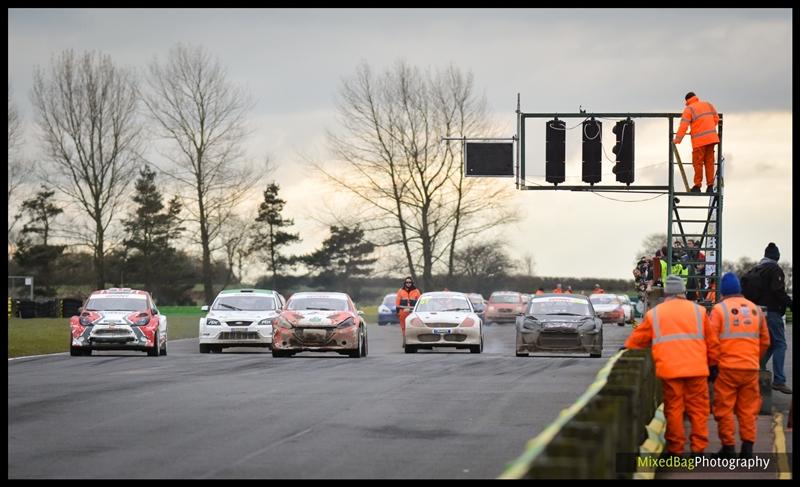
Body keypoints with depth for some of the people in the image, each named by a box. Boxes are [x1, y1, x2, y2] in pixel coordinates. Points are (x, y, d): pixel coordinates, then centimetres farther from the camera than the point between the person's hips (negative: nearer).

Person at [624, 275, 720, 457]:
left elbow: (637, 340, 17)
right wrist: (713, 364, 23)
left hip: (669, 369, 0)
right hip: (697, 368, 0)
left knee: (673, 409, 5)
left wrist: (627, 349, 36)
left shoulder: (654, 314, 10)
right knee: (698, 409, 5)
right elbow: (712, 342, 13)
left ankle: (676, 450, 6)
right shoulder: (698, 311, 11)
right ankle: (698, 448, 2)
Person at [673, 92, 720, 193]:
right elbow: (716, 118, 19)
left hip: (699, 140, -5)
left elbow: (683, 126, -12)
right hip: (711, 138, 5)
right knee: (709, 162, 9)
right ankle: (710, 186, 8)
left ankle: (697, 186, 4)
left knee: (697, 163, 2)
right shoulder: (708, 105, 13)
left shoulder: (689, 109, -5)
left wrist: (677, 139, -11)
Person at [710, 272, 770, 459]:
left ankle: (728, 448, 5)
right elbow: (765, 341, 14)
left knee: (724, 409, 5)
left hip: (727, 368, -4)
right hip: (751, 368, 4)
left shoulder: (719, 309, -4)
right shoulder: (755, 309, 10)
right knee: (748, 409, 9)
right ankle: (747, 448, 6)